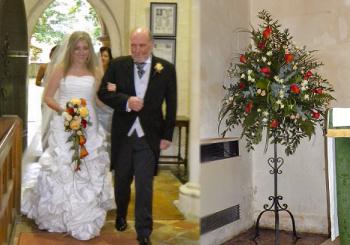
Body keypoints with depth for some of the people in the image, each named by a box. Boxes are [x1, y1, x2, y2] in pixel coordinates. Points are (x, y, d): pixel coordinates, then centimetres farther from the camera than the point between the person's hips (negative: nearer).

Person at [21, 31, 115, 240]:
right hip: (64, 127, -2)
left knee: (89, 172, 6)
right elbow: (48, 97, 0)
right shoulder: (61, 69, 1)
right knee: (62, 171, 4)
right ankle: (61, 217, 21)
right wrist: (62, 110, -16)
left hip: (88, 128, 2)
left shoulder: (95, 72, 7)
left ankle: (86, 220, 20)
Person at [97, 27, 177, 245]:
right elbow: (103, 92, -1)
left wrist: (167, 135, -1)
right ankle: (121, 216, 45)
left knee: (144, 186, -2)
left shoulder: (166, 69, -2)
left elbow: (171, 105, 1)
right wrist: (126, 101, -18)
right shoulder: (118, 65, 0)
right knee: (121, 181, 19)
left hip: (149, 137, -2)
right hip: (122, 134, 2)